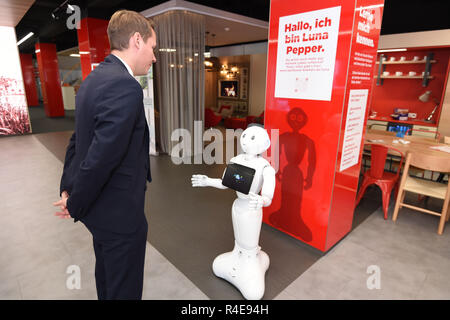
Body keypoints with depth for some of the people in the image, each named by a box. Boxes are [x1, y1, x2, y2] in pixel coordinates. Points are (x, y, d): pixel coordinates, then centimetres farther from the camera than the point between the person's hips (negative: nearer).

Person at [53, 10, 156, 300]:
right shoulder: (125, 86, -25)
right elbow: (101, 158, -28)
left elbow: (78, 139, 10)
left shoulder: (95, 78, 6)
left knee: (107, 277, 30)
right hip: (120, 212, -9)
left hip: (100, 206, 9)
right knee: (124, 289, 14)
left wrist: (67, 188, 12)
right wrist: (75, 206, -13)